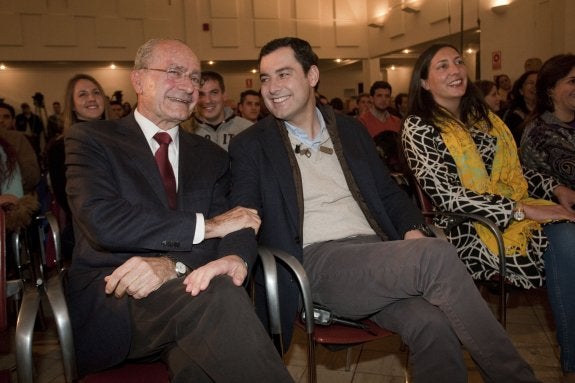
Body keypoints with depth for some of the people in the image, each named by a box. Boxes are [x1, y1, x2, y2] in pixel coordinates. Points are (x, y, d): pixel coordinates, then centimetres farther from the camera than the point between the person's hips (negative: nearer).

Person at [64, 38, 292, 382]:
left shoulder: (212, 157, 17)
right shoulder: (90, 139, 6)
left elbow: (236, 230, 4)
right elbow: (101, 221, -11)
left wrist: (173, 264, -18)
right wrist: (206, 225, -11)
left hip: (188, 290, 2)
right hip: (111, 294, -2)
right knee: (216, 294, -31)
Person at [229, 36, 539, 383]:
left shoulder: (351, 130, 19)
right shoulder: (251, 146, 8)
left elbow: (389, 192, 21)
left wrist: (413, 230, 1)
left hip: (377, 253, 4)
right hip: (319, 263, -4)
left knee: (433, 322, -28)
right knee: (437, 254, -26)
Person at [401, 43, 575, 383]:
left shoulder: (483, 115, 17)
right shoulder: (419, 128, -5)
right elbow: (448, 196, -15)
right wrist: (523, 209, -17)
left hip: (522, 208, 7)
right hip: (472, 229, -6)